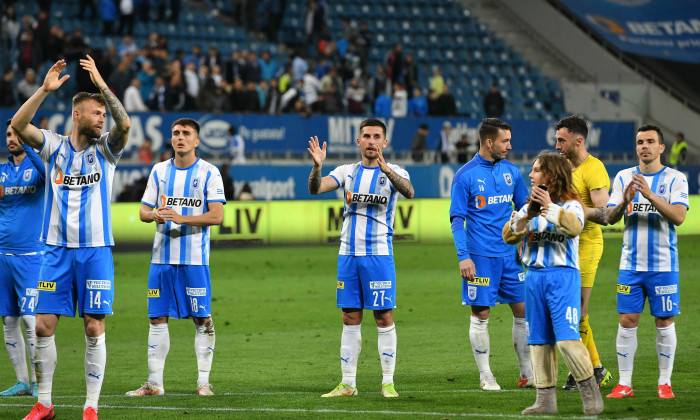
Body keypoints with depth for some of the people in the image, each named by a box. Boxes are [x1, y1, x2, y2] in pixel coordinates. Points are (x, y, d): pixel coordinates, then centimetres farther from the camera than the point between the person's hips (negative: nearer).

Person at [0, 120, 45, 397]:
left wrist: (26, 146, -30)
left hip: (30, 255, -5)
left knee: (30, 318, -10)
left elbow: (49, 173, -24)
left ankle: (38, 382, -4)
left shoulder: (36, 166, -1)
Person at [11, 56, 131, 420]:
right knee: (44, 325, -1)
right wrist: (44, 90, -19)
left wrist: (101, 84, -20)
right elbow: (18, 125, -10)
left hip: (95, 250, -1)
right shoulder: (54, 147, 5)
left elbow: (125, 124, -15)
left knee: (95, 328, -3)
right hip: (56, 249, 1)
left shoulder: (106, 150, 5)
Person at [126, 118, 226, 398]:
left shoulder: (209, 173, -2)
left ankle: (203, 382, 4)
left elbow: (216, 215, -10)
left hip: (195, 258, -4)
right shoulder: (159, 171, 10)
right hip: (162, 256, 4)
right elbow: (143, 211, 11)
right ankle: (154, 382, 8)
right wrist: (154, 214, -13)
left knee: (202, 319, -3)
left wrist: (181, 218, -20)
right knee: (157, 318, 3)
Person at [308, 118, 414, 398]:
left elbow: (408, 191, -23)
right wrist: (317, 166, -24)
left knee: (384, 317, -3)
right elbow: (315, 189, -3)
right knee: (350, 319, 6)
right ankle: (347, 384, 10)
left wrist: (386, 169, -40)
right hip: (348, 253, 4)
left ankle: (388, 383, 2)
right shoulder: (347, 172, 10)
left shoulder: (394, 172, 0)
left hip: (379, 254, -4)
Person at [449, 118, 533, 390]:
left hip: (511, 254, 5)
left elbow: (524, 209, 17)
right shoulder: (465, 176, -5)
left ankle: (527, 374, 12)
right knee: (480, 314, -1)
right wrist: (463, 257, -13)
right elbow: (457, 219, -6)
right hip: (481, 256, -5)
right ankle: (485, 376, 7)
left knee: (523, 310, 4)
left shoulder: (511, 171, 9)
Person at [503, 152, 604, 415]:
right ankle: (546, 399, 11)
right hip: (534, 277, 6)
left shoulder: (571, 205, -1)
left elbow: (574, 226, -22)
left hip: (562, 276, -6)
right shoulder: (529, 207, 15)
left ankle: (591, 395, -5)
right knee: (539, 341, 6)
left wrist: (550, 207, -24)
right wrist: (526, 216, -10)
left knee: (567, 339, -15)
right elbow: (509, 236, 4)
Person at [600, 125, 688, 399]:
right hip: (631, 264, 2)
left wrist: (650, 195, -26)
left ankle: (664, 383, 10)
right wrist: (625, 201, -19)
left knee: (664, 322, 1)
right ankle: (624, 384, 4)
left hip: (663, 265, -2)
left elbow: (679, 216, -15)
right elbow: (609, 217, 2)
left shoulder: (675, 179, -2)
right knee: (627, 321, -1)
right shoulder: (623, 177, 8)